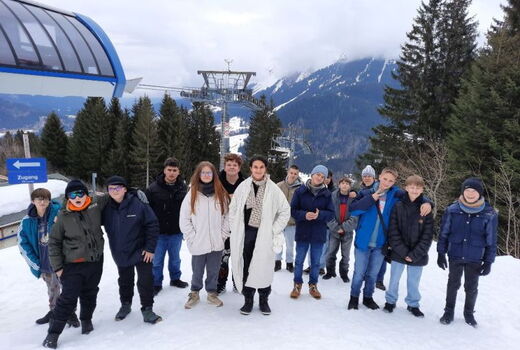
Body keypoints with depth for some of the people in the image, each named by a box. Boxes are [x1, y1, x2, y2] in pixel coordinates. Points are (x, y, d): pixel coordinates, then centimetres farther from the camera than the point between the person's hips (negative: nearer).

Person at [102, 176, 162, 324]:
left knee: (146, 281, 2)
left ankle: (147, 309, 19)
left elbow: (153, 225, -14)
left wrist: (150, 248, -13)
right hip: (121, 254, 4)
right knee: (125, 281, 21)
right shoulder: (106, 208, -7)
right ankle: (125, 305, 42)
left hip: (141, 252, -3)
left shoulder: (138, 204, -18)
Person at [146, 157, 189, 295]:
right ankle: (156, 283, 24)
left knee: (175, 258, 18)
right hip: (159, 231, -2)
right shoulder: (154, 188, -9)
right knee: (157, 260, 7)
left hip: (177, 232, 2)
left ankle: (175, 278, 38)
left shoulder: (183, 187, -3)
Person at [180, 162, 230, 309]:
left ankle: (212, 293, 32)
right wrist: (192, 237, -6)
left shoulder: (221, 194, 3)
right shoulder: (192, 194, -2)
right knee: (197, 271, 11)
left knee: (214, 270, 12)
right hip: (198, 243, -1)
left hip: (217, 243, 1)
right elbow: (184, 219, -2)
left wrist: (223, 234, -1)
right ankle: (194, 293, 32)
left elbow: (227, 216, 6)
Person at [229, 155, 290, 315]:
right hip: (245, 233, 2)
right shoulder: (243, 186, 0)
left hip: (264, 235, -1)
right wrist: (235, 230, 3)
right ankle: (248, 300, 24)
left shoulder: (273, 189, -5)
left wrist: (274, 230, -3)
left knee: (264, 268, 4)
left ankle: (264, 300, 24)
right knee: (246, 267, 8)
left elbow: (285, 211, 1)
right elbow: (233, 209, 8)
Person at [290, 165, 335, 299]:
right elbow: (293, 210, -4)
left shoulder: (327, 193, 0)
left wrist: (320, 215, -21)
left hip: (319, 233, 1)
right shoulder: (300, 191, -4)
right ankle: (297, 285, 25)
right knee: (299, 261, 9)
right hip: (302, 232, -1)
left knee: (316, 262, 12)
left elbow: (331, 213, -1)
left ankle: (313, 285, 28)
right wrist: (304, 215, -22)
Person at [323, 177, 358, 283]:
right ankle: (330, 272, 26)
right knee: (331, 253, 8)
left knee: (346, 255, 10)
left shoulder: (354, 198, -6)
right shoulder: (332, 196, -6)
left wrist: (344, 227, -16)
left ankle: (344, 273, 27)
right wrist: (336, 227, -14)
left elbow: (355, 216, -10)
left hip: (348, 231, 0)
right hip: (334, 230, 0)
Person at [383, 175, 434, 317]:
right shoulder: (398, 206, -6)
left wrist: (414, 254, -12)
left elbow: (427, 236, -5)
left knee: (413, 282, 14)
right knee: (394, 279, 13)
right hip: (398, 253, 0)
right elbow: (393, 232, -8)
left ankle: (413, 304, 35)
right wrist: (403, 252, -14)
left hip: (418, 256, 1)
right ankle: (390, 301, 33)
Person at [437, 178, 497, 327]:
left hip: (475, 259, 0)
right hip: (455, 256, 0)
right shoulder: (452, 210, -9)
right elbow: (443, 233, 0)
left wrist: (488, 261, -2)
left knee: (472, 287, 13)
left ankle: (469, 313, 35)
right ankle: (449, 311, 31)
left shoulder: (489, 214, -9)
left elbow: (491, 240, -2)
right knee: (453, 284, 14)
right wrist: (441, 253, 0)